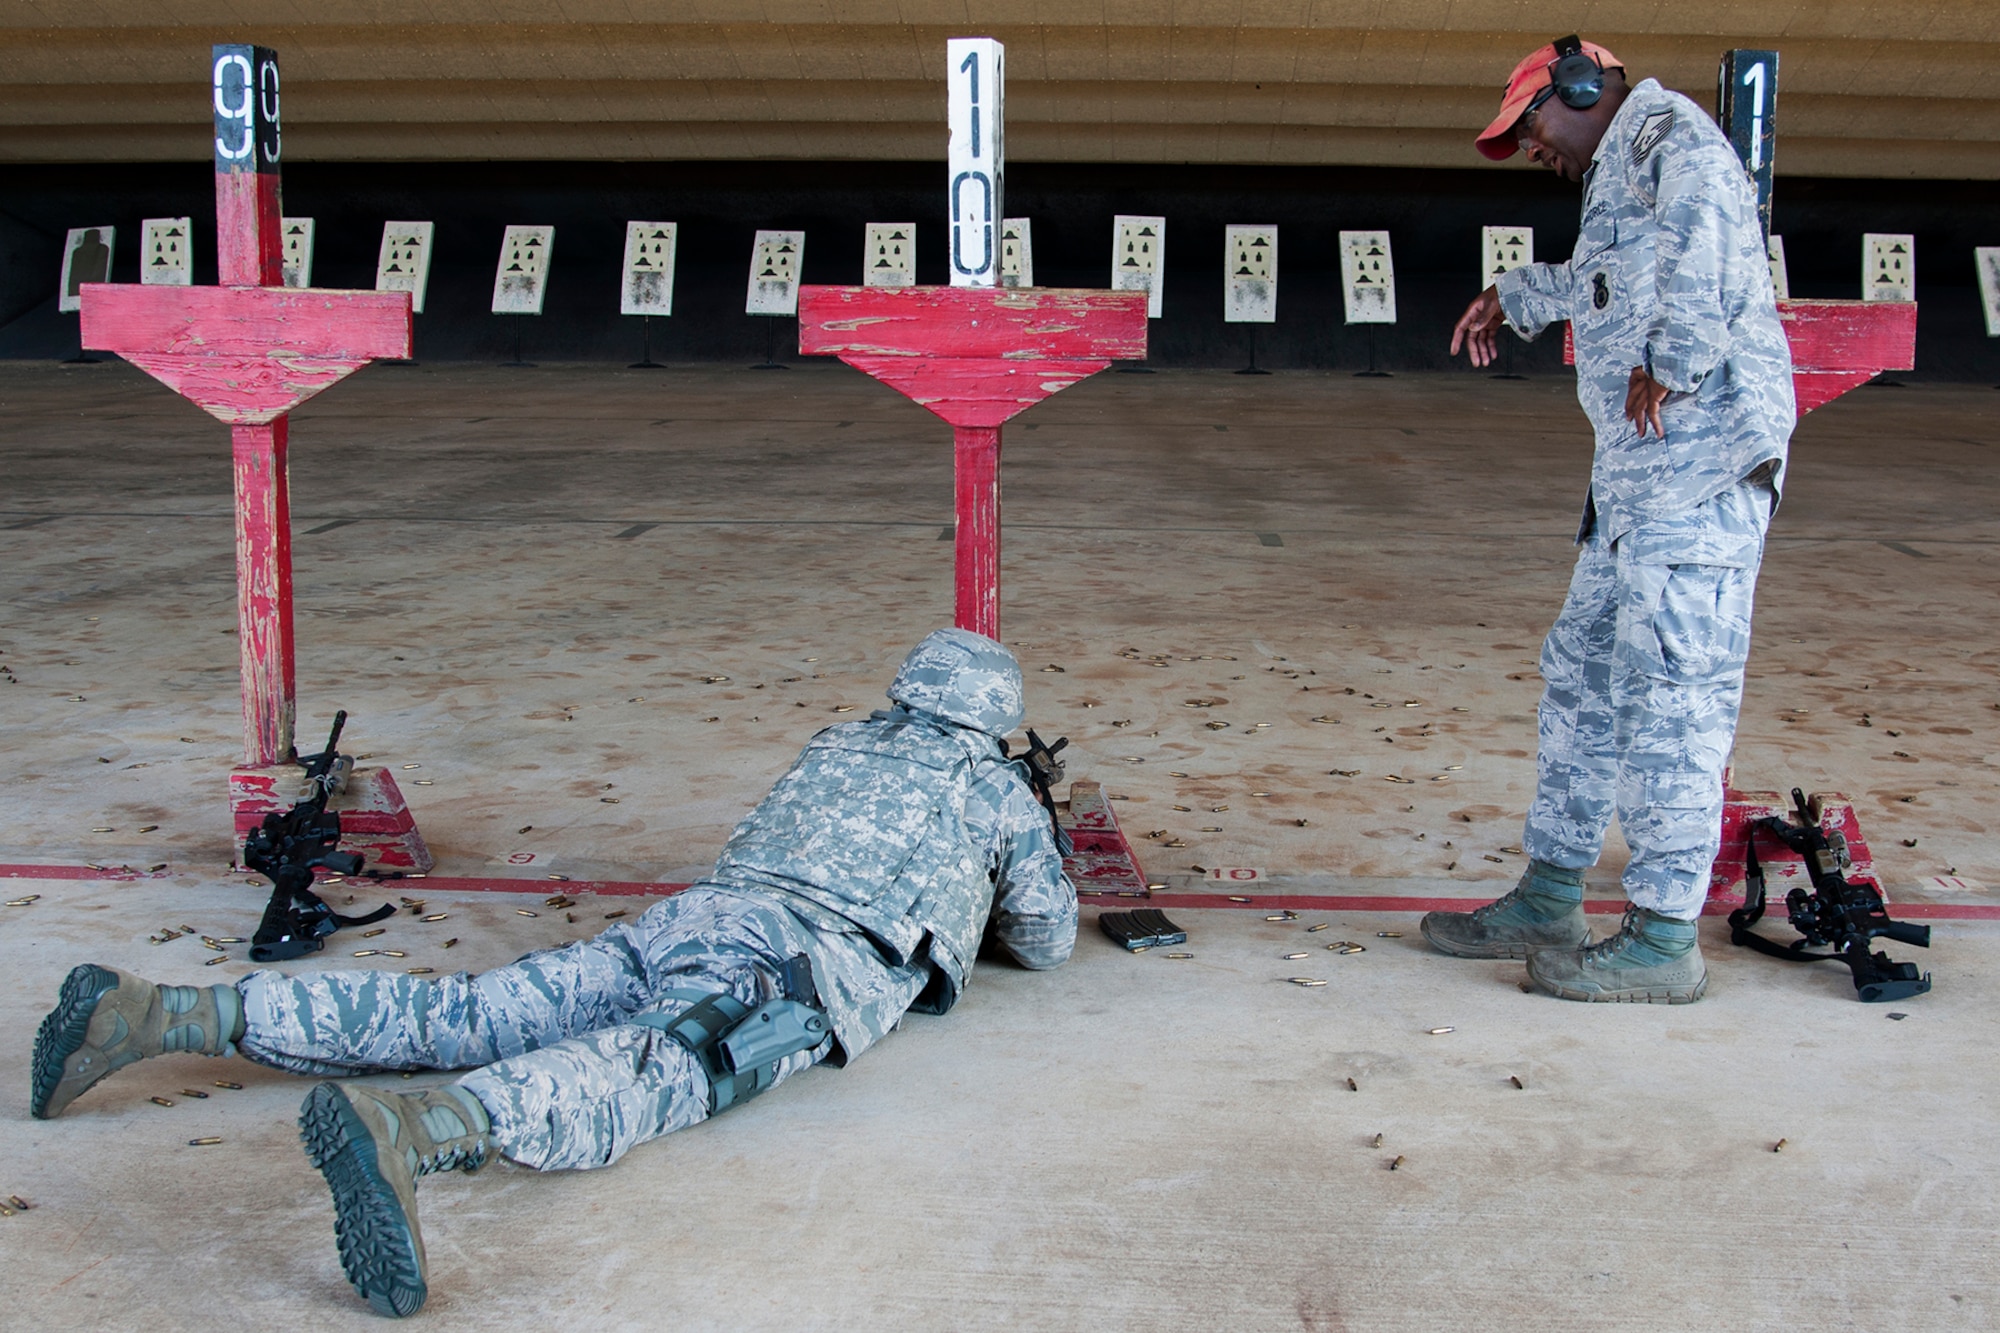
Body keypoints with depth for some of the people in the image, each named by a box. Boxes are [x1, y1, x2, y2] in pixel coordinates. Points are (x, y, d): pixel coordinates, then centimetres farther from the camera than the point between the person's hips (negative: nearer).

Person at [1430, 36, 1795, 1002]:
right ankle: (1549, 901, 20)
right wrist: (1514, 295, 59)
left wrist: (1674, 363, -25)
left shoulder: (1665, 128, -2)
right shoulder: (1620, 172, 28)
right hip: (1641, 468, 10)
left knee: (1671, 687, -10)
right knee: (1583, 674, 12)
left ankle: (1664, 940, -5)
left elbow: (1702, 227, -25)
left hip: (1701, 454, -10)